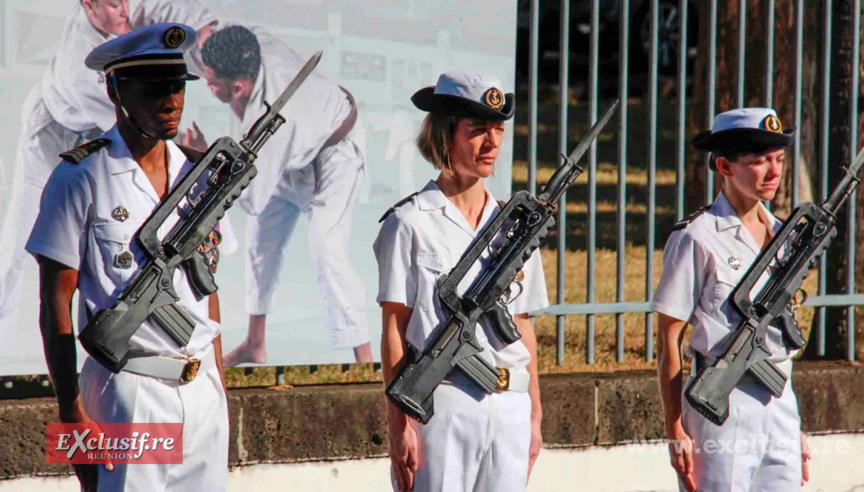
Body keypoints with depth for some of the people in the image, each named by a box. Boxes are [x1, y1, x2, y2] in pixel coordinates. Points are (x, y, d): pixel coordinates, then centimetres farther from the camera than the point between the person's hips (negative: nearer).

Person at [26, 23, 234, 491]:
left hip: (202, 390, 6)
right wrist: (72, 414, -11)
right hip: (127, 394, -6)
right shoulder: (81, 177, -4)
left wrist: (220, 390, 15)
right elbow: (55, 305, -6)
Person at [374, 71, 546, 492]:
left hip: (509, 408, 5)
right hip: (439, 406, -5)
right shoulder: (411, 223, -2)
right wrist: (399, 425, -9)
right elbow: (394, 331, -4)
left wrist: (534, 416, 14)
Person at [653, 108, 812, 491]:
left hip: (781, 400, 6)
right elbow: (668, 341, -7)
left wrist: (795, 429, 19)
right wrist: (675, 431, -11)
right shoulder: (698, 238, -7)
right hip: (723, 402, -6)